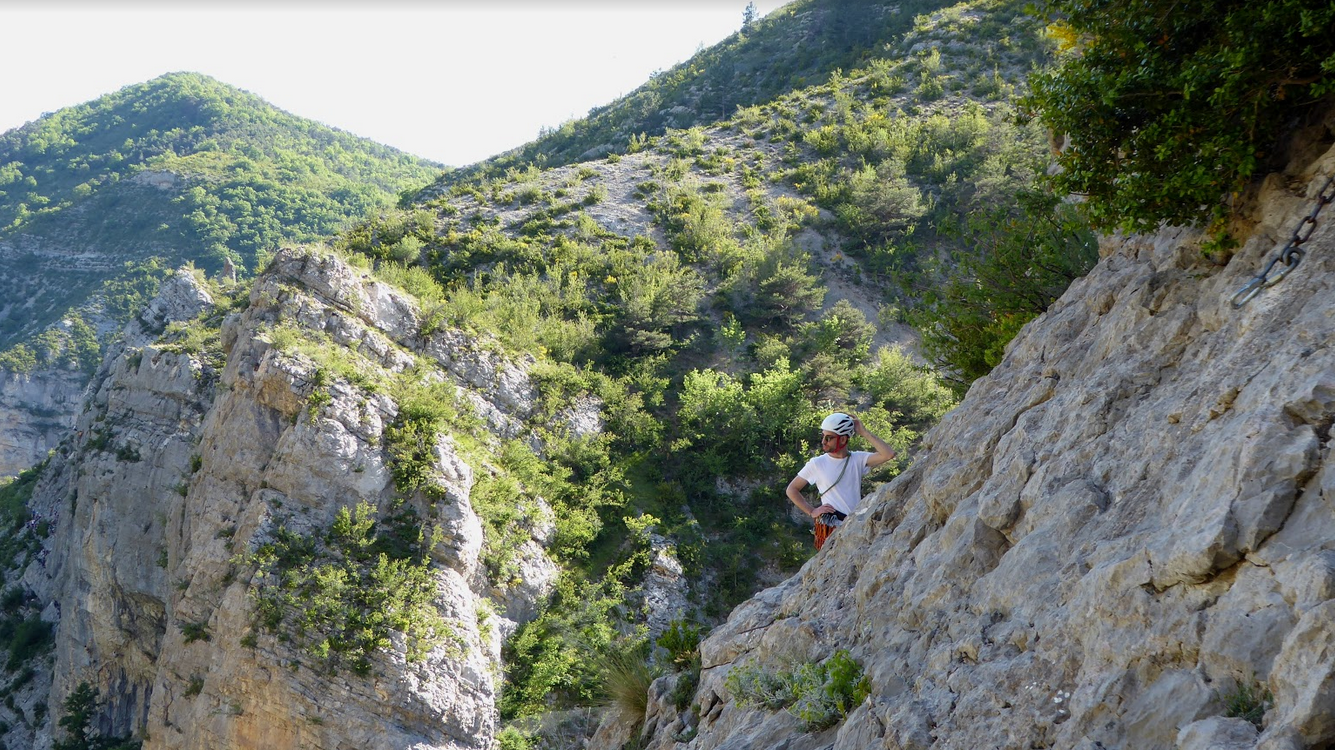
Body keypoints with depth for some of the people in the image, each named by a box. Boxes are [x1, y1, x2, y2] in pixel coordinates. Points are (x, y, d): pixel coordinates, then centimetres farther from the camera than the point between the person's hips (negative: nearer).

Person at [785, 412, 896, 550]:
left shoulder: (858, 459, 2)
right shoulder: (817, 463, -1)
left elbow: (888, 454, -13)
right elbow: (791, 490, 6)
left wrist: (864, 432, -10)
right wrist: (812, 512, -3)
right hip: (829, 528, -2)